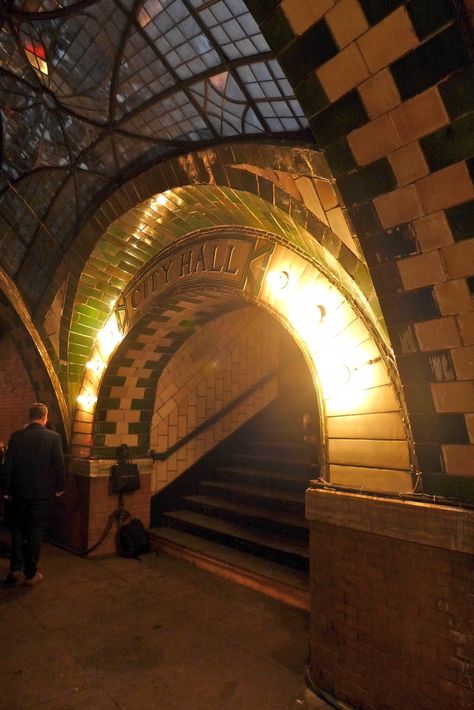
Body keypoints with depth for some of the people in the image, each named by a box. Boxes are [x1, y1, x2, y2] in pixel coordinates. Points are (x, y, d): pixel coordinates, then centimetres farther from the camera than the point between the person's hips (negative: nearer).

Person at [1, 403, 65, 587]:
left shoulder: (16, 436, -6)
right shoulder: (54, 437, -11)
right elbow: (59, 465, -8)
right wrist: (60, 487, 7)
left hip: (19, 492, 2)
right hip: (42, 493, -1)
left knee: (18, 530, 19)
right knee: (35, 533, 9)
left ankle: (15, 569, 21)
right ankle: (31, 574, 17)